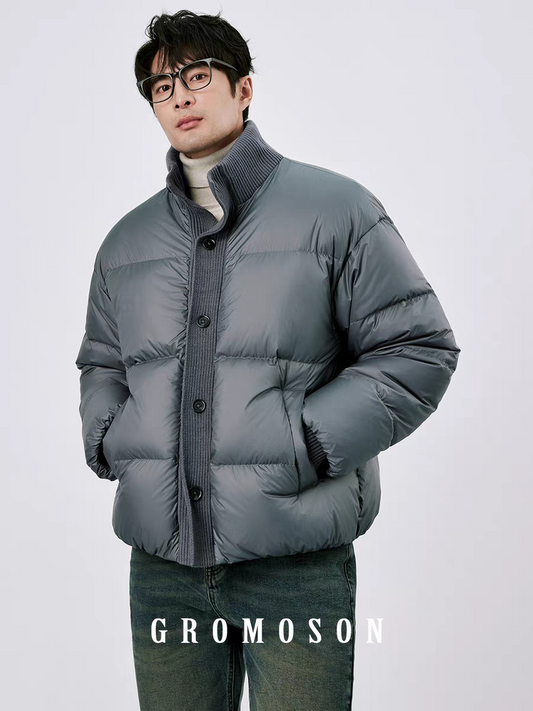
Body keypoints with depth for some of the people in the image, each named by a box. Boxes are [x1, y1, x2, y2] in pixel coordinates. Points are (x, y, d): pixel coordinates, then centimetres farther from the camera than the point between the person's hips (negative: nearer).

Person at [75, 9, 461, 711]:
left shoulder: (335, 209, -1)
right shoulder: (128, 240, 14)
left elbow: (420, 349, -3)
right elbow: (100, 362, 26)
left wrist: (309, 443, -11)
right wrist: (106, 437, 5)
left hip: (296, 560, -4)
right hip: (162, 560, 4)